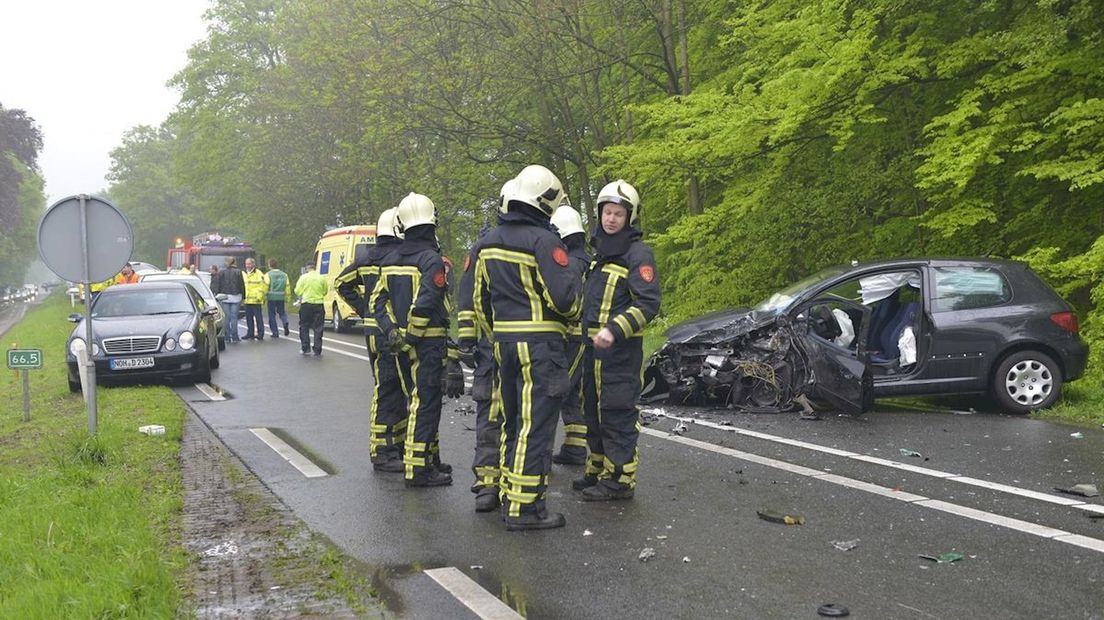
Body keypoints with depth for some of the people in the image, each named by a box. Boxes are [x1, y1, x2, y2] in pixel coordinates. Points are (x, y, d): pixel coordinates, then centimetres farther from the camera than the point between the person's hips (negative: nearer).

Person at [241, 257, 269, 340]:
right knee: (249, 318, 9)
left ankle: (260, 333, 0)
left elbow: (264, 285, -8)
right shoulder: (243, 274, 17)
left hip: (256, 300, -7)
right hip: (246, 301, 7)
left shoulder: (259, 274, -5)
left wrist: (260, 296, -13)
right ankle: (250, 333, 16)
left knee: (258, 317, -4)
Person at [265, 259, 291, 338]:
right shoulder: (284, 275, 7)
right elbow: (287, 287, 7)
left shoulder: (268, 275, -5)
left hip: (271, 297, -3)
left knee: (272, 315, 6)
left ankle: (275, 332, 6)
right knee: (282, 312, 19)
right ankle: (285, 323, -11)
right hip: (281, 297, 3)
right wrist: (286, 297, 15)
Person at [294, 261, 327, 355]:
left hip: (306, 305, -2)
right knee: (318, 329, 7)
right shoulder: (322, 278, -1)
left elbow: (297, 291, -3)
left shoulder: (303, 277, -5)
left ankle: (305, 349, 10)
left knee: (304, 327, 12)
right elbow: (325, 291, 7)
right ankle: (317, 351, 7)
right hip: (319, 305, 2)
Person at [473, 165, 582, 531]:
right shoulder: (543, 241, -14)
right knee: (536, 425, -5)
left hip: (503, 342, 8)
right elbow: (563, 297, -19)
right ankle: (524, 508, -4)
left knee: (512, 421, 18)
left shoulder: (489, 242, 11)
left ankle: (508, 493, 26)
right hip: (540, 343, -8)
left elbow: (480, 300, 17)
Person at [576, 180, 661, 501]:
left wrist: (614, 330, -27)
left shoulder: (638, 253, -9)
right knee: (594, 411, 15)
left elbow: (648, 303, -18)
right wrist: (586, 334, 21)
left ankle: (619, 479, -2)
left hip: (620, 348, -9)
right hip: (594, 345, 9)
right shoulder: (600, 252, 17)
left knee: (617, 414, -7)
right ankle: (597, 471, 26)